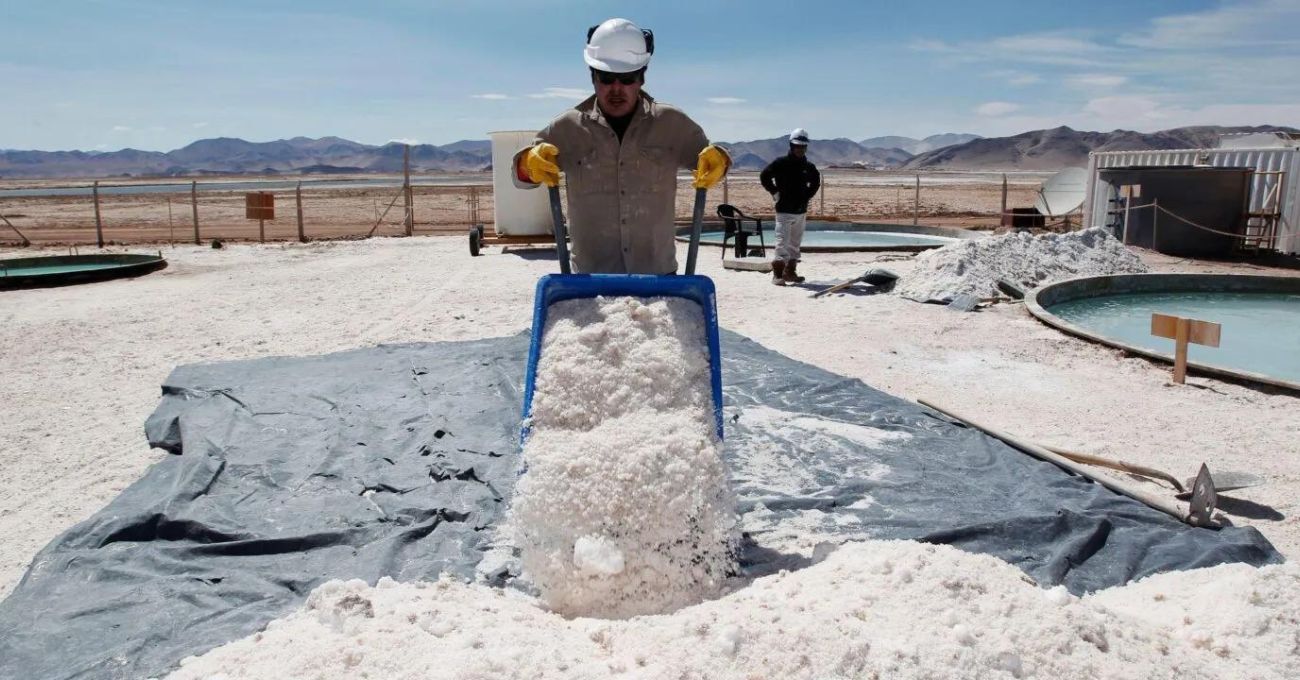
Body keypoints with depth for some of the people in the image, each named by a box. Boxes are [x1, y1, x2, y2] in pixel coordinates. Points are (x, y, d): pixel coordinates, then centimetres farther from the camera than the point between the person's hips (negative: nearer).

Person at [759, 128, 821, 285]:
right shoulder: (781, 163, -7)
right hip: (784, 210, -6)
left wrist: (808, 196, 14)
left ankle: (790, 272, 20)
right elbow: (764, 176, -5)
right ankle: (778, 274, -10)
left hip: (801, 211, 6)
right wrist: (775, 193, -6)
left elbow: (816, 182, 26)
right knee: (782, 242, -10)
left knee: (795, 243, 11)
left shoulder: (809, 167, 8)